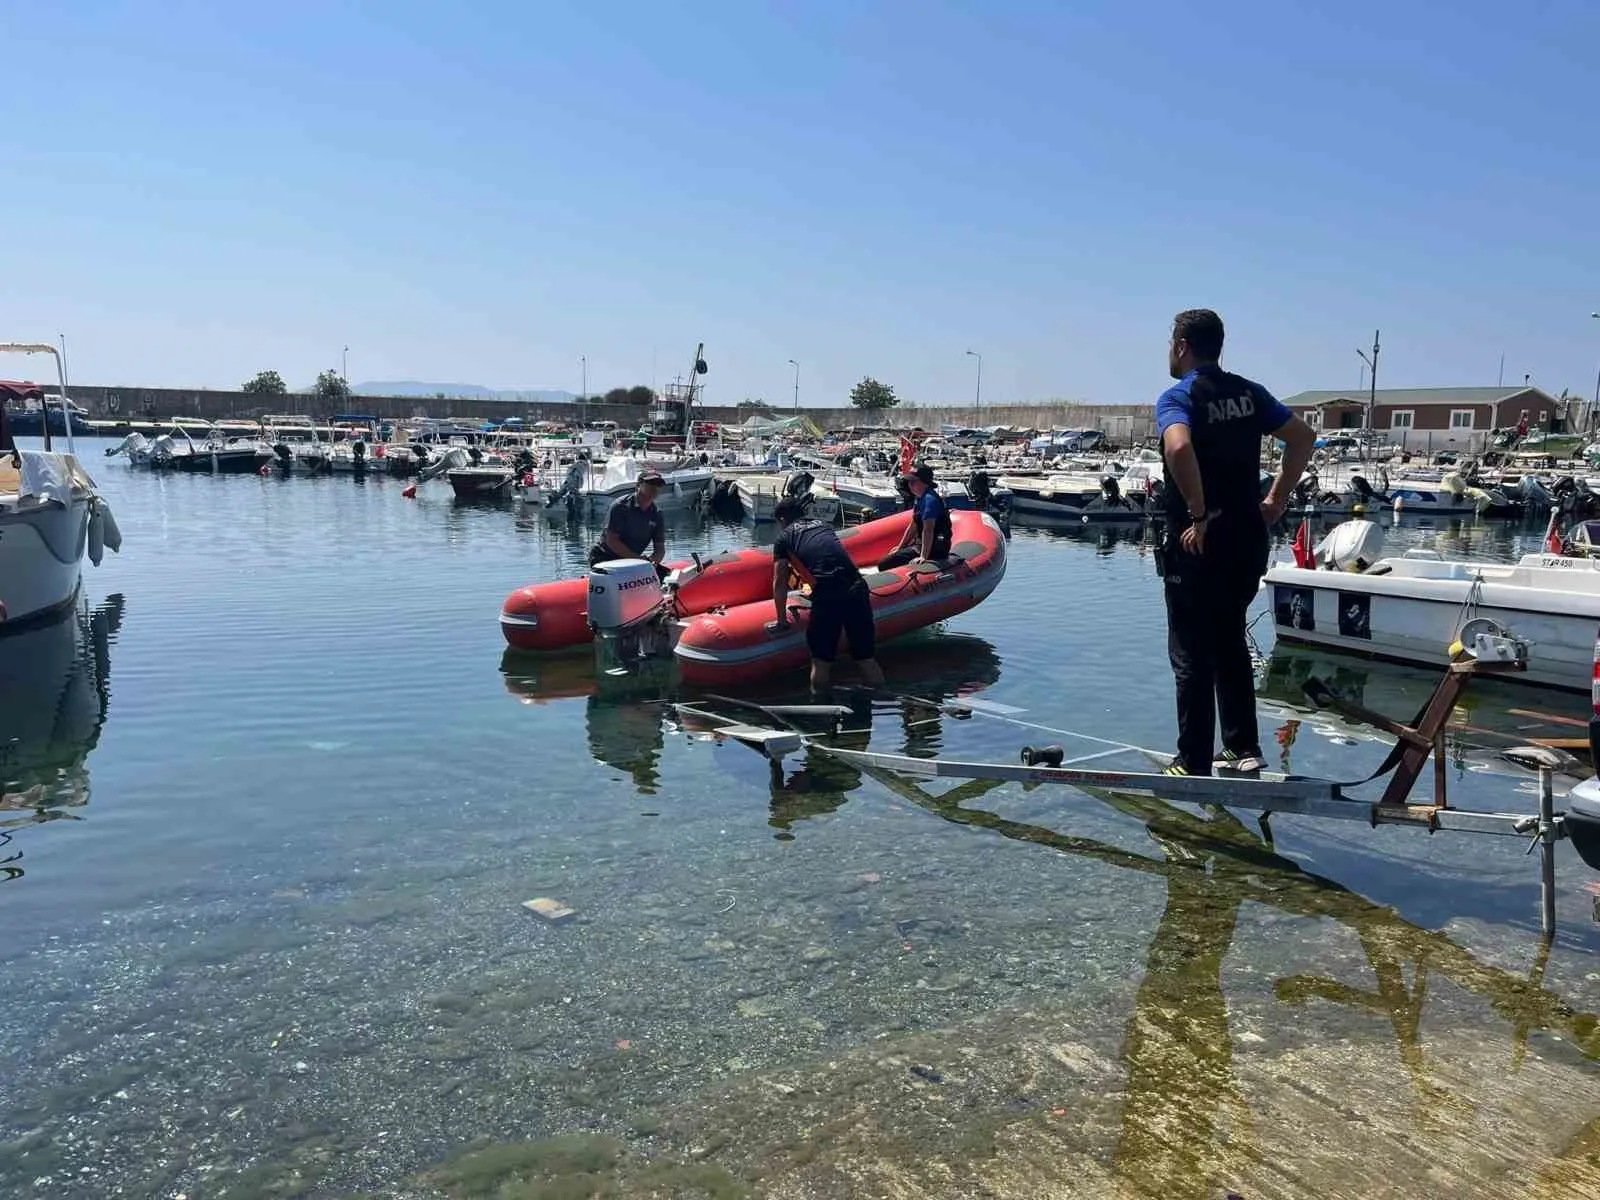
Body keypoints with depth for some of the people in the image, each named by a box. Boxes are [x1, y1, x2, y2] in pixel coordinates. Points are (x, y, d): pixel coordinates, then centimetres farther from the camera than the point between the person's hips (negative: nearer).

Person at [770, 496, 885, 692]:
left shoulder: (784, 538, 13)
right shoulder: (825, 526, 26)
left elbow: (780, 583, 12)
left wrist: (781, 621, 21)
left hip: (826, 596, -4)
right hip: (857, 589, 4)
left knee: (821, 661, 9)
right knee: (866, 659, 12)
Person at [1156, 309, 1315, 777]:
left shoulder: (1177, 397, -11)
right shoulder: (1249, 392, 9)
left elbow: (1179, 448, -32)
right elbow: (1304, 437, 9)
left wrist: (1199, 514, -23)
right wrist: (1277, 500, 10)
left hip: (1197, 545, -6)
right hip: (1247, 540, 6)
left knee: (1192, 654, 3)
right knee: (1230, 644, 19)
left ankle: (1194, 763, 9)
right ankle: (1244, 749, 23)